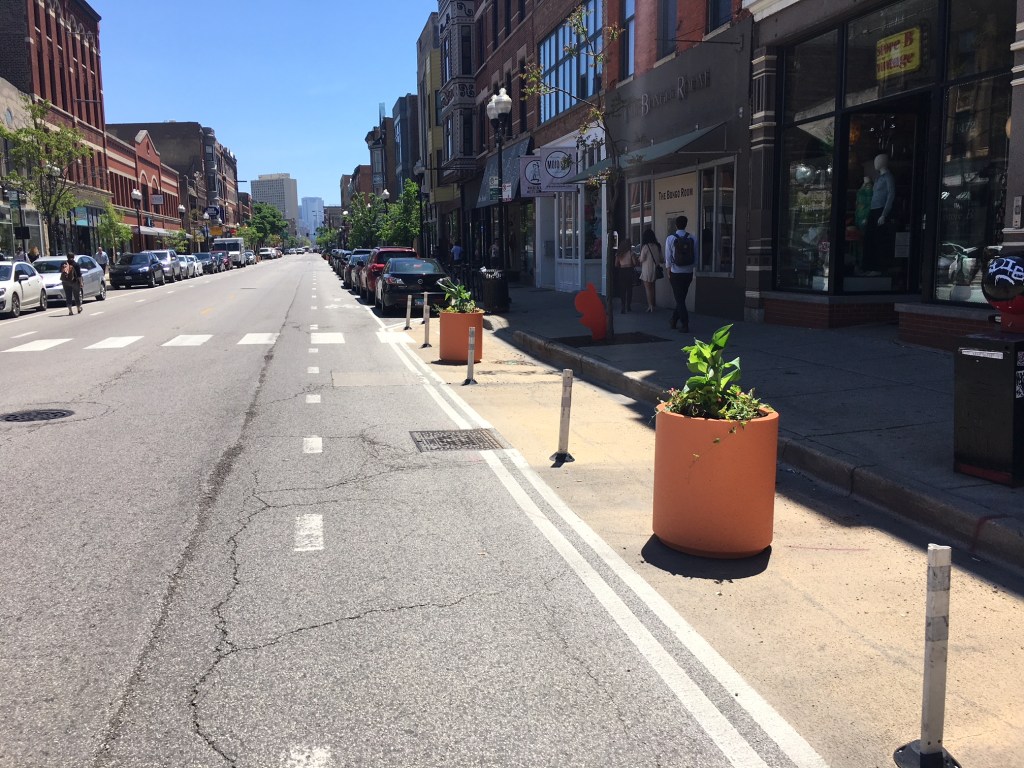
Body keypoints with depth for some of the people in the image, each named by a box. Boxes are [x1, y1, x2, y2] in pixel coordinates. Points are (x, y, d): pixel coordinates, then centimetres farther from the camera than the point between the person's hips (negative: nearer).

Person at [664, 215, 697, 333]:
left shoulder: (670, 238, -7)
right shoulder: (692, 238, -1)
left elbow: (668, 258, -6)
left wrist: (669, 273, 4)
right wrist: (691, 270, 11)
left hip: (676, 273, -3)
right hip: (688, 273, 3)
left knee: (679, 299, 1)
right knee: (681, 298, 16)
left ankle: (685, 325, -3)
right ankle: (674, 321, 26)